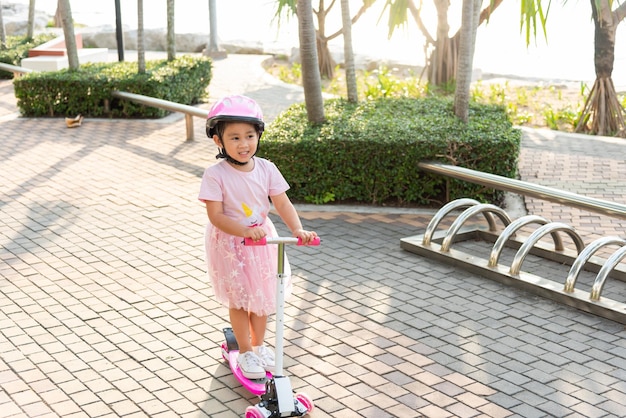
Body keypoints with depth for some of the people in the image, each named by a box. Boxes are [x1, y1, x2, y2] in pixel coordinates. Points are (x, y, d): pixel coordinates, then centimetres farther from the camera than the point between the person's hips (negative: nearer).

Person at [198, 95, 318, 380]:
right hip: (229, 244, -4)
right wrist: (245, 231, -38)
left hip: (262, 240, 4)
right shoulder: (215, 175, -20)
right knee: (238, 298, 9)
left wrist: (297, 229, -28)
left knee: (262, 294, 15)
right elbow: (215, 215, -23)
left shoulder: (266, 168, -9)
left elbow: (282, 203, -11)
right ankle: (245, 351, 27)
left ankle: (258, 344, 37)